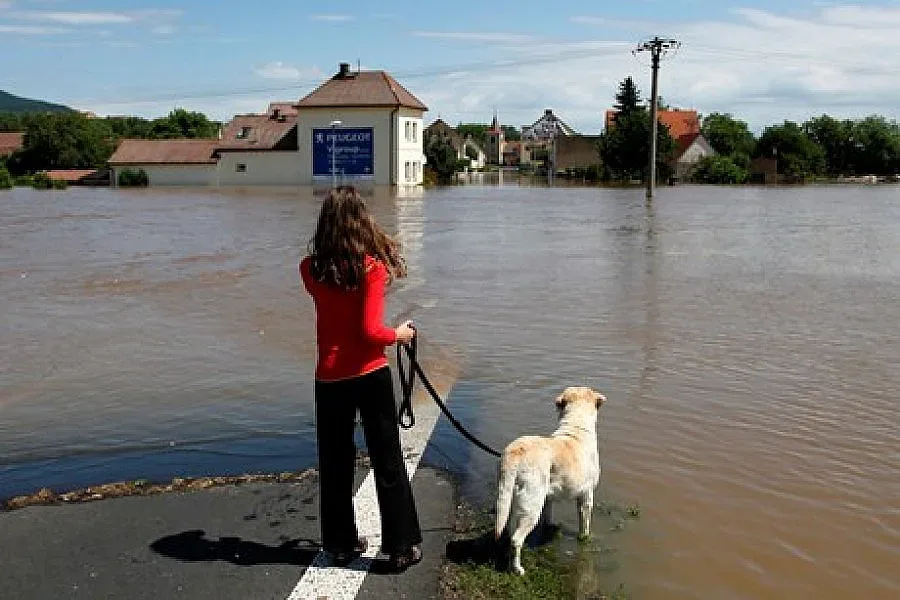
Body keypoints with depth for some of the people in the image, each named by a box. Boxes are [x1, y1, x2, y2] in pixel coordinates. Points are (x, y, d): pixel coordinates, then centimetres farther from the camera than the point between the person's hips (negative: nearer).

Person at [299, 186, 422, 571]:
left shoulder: (311, 269, -2)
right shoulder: (372, 266, -12)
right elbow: (371, 331, -17)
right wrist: (399, 335, 2)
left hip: (329, 379, 3)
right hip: (371, 376, -3)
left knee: (335, 464, 15)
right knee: (388, 463, 9)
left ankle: (341, 544, 26)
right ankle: (402, 547, 16)